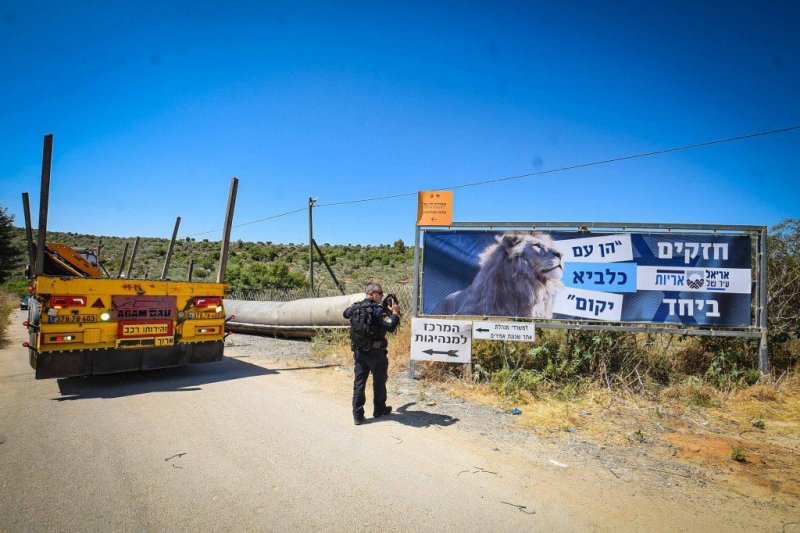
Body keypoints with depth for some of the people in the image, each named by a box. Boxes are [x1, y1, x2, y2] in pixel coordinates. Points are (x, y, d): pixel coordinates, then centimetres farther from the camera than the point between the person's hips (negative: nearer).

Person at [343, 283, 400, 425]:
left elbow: (346, 313, 25)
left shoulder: (356, 307, 3)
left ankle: (357, 415, 9)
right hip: (375, 352, -5)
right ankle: (379, 409, 28)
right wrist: (395, 312, -11)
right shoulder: (378, 309, -16)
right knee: (379, 381, 14)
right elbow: (390, 327, -24)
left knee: (359, 382, 8)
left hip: (359, 352, 5)